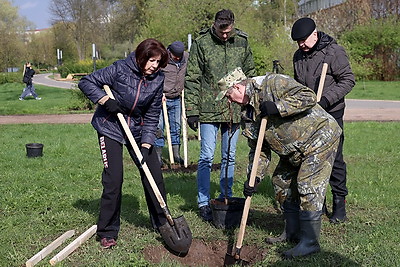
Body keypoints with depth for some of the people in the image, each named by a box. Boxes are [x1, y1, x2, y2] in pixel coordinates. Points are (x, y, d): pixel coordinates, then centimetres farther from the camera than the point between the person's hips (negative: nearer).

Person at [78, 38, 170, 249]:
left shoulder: (158, 79, -6)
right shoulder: (120, 70, -18)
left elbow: (152, 115, -4)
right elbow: (86, 82, -13)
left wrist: (146, 145, -11)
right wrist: (105, 99, -25)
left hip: (138, 130, 4)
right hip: (110, 128, -4)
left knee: (154, 174, 4)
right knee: (113, 179, -9)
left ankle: (162, 223, 23)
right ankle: (107, 232, 7)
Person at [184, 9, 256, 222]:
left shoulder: (242, 42, 5)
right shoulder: (201, 43, -5)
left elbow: (250, 75, 13)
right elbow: (192, 79, -4)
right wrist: (192, 111, -8)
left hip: (234, 110, 3)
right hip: (209, 110, -3)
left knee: (229, 157, 12)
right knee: (207, 157, -1)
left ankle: (226, 198, 24)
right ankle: (203, 203, 10)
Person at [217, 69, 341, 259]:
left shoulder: (272, 84, -19)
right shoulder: (248, 114, 6)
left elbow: (308, 97, -26)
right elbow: (259, 149, 7)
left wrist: (278, 108, -31)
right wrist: (254, 177, -5)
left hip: (319, 138, -10)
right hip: (294, 151, 10)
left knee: (308, 187, -11)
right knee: (281, 183, 12)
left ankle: (310, 242, -1)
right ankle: (293, 234, 25)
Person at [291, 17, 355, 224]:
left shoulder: (334, 51, -8)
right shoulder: (298, 56, 12)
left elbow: (348, 80, -10)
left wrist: (326, 99, -20)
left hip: (330, 114, -6)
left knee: (334, 158, -4)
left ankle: (339, 203, 8)